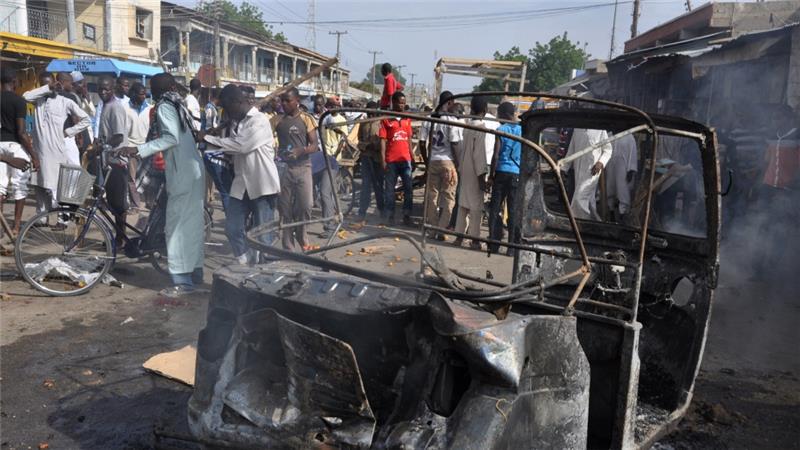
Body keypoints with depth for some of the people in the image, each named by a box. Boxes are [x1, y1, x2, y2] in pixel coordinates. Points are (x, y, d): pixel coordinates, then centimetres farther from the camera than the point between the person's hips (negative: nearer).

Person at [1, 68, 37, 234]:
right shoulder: (18, 101, -11)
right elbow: (21, 132, -16)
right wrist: (34, 156, -13)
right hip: (16, 145, -5)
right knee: (19, 186, 6)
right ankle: (16, 226, 9)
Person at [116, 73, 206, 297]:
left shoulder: (164, 107, -8)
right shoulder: (177, 105, 15)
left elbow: (171, 138, -21)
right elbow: (179, 137, 13)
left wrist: (138, 150, -24)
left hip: (182, 174, -9)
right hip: (193, 171, 9)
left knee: (177, 226, -6)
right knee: (193, 223, 13)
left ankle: (183, 281, -4)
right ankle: (195, 272, 22)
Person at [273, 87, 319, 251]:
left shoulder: (306, 119, 2)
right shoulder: (278, 120, 6)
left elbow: (315, 145, -3)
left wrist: (301, 150, -23)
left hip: (302, 167, -1)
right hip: (284, 168, 1)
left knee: (305, 205, -9)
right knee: (285, 208, 4)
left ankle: (302, 238, 18)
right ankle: (289, 247, 13)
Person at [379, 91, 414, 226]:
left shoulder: (407, 119, 11)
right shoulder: (386, 119, -2)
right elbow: (383, 140, -4)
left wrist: (412, 156, 12)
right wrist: (383, 160, -10)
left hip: (405, 159, 4)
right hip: (391, 160, -4)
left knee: (409, 188, 3)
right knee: (389, 189, 5)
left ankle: (407, 215, 12)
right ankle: (389, 216, 13)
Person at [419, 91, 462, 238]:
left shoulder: (429, 119, 6)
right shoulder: (452, 120, -9)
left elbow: (422, 143, 6)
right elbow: (454, 145, -12)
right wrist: (457, 164, -5)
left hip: (432, 161, 5)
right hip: (448, 162, -5)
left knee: (432, 196, 11)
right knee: (448, 197, 3)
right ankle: (441, 230, -1)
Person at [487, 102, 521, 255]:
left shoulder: (501, 130, -3)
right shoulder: (522, 130, 7)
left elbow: (496, 156, -7)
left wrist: (491, 176, -2)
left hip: (502, 172, -2)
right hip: (517, 174, 3)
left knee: (495, 208, 4)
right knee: (513, 210, 4)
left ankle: (493, 244, 3)